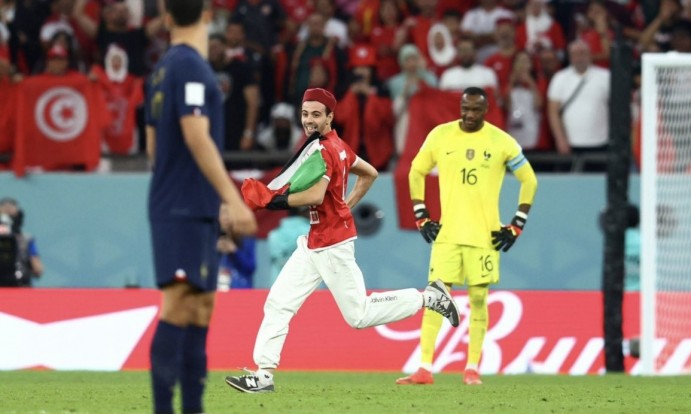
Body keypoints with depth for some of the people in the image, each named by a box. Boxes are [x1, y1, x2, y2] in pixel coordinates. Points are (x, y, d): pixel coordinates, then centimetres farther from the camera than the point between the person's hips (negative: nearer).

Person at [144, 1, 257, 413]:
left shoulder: (164, 69, 15)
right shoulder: (190, 66, -12)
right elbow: (197, 137, -19)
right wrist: (232, 198, -21)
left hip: (193, 209, 9)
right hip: (186, 208, -9)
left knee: (200, 305, 10)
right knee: (179, 303, -12)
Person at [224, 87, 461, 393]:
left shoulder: (324, 150, -17)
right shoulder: (337, 147, 12)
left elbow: (316, 195, -29)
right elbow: (369, 173, 24)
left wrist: (277, 202, -19)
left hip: (332, 244, -10)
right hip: (313, 243, 10)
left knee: (358, 315, -4)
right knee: (278, 303, 1)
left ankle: (428, 297, 6)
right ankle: (264, 374, -2)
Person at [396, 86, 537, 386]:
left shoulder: (502, 142, -2)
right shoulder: (440, 136, 2)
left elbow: (529, 180, 6)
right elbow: (416, 172, 15)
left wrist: (517, 226, 0)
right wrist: (421, 217, 7)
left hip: (485, 235, -1)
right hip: (446, 233, 1)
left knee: (478, 299, 0)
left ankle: (472, 369, 9)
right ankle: (424, 369, -4)